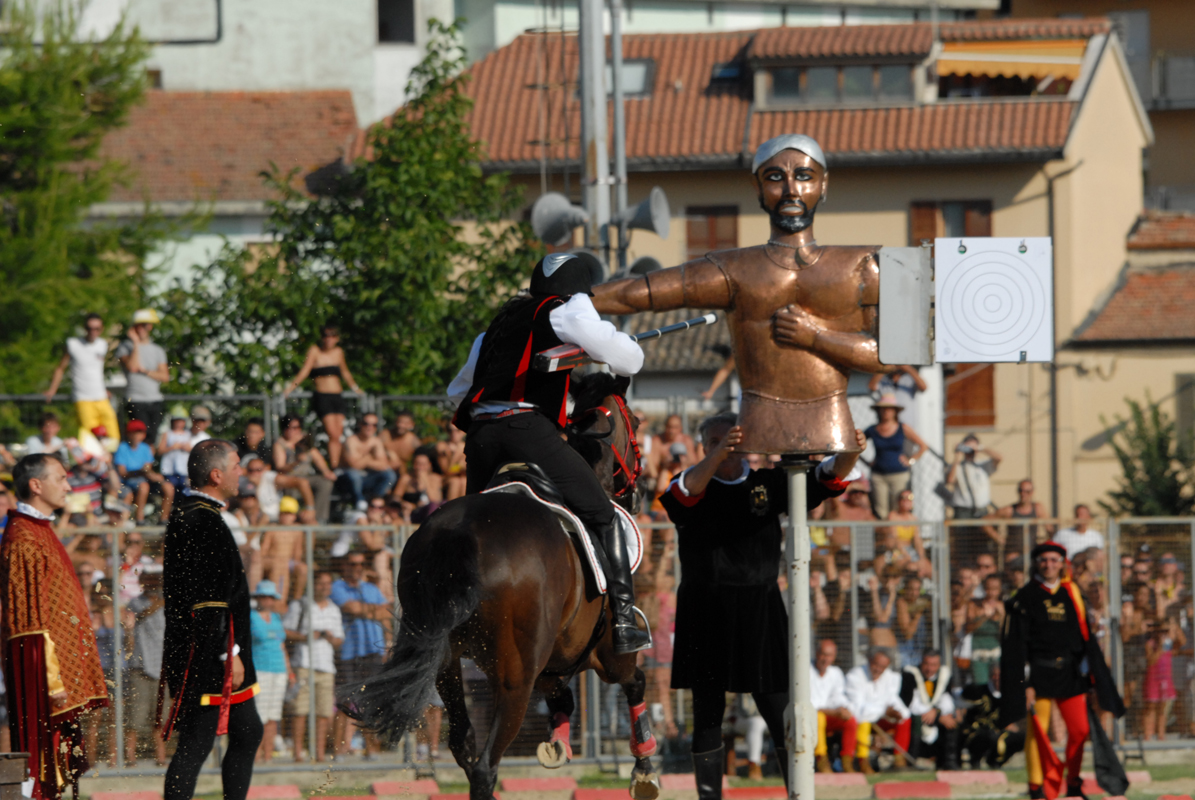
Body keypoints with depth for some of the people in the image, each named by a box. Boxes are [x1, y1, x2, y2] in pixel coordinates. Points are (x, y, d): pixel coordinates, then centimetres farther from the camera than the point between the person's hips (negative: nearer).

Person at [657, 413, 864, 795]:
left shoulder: (768, 482, 7)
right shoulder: (694, 482, -1)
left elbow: (826, 479, -1)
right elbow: (687, 492, -25)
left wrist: (849, 453, -23)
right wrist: (718, 455, -44)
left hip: (760, 607, 1)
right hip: (706, 611, -1)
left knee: (778, 709, 0)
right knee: (708, 712, 4)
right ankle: (709, 794, 10)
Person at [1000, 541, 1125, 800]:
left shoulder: (1072, 594, 11)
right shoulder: (1025, 598, -1)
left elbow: (1084, 634, 14)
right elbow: (1016, 643, -4)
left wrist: (1089, 671, 8)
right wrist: (1024, 682, -11)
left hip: (1070, 672, 4)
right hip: (1040, 671, -4)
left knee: (1080, 730, 1)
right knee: (1037, 731, -3)